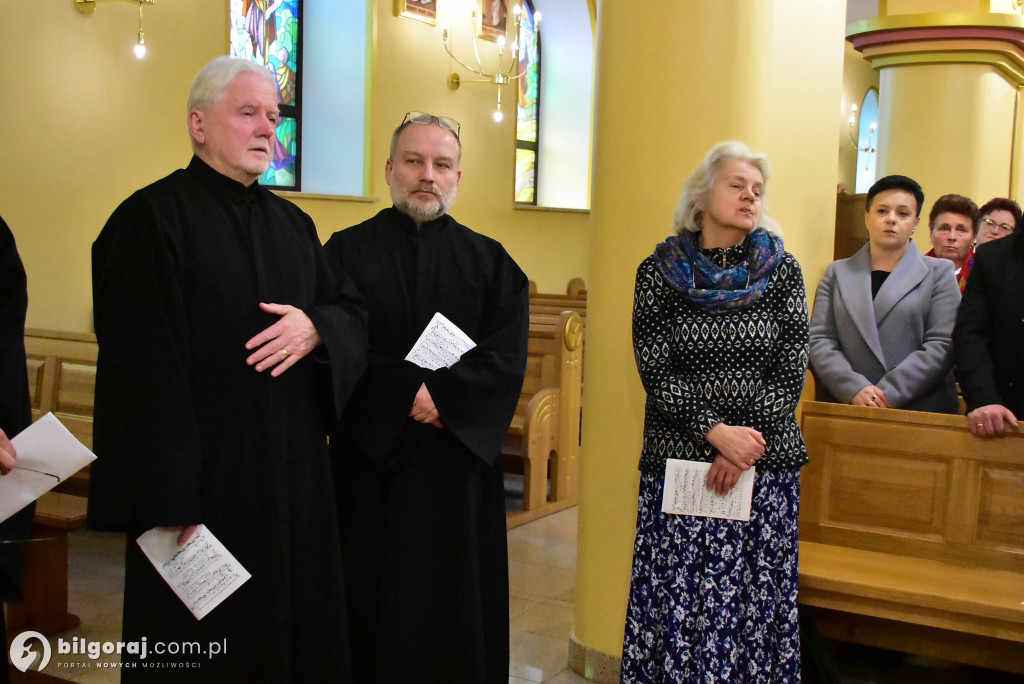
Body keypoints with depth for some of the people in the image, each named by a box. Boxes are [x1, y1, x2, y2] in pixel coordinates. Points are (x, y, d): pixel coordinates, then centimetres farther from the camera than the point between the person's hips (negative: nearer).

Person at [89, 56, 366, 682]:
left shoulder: (293, 223, 12)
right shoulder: (153, 218, -9)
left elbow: (353, 312, 13)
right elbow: (143, 367, -16)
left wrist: (316, 327, -12)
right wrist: (170, 504, -20)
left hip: (295, 477, 6)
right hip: (204, 481, -6)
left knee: (297, 631, 14)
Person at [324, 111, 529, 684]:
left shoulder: (490, 261, 8)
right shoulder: (348, 251, 3)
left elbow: (508, 357, -3)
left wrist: (440, 395, -15)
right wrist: (408, 394, -16)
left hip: (461, 457, 1)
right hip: (371, 456, -1)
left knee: (457, 603, 8)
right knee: (376, 606, 6)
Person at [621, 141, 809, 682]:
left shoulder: (781, 270, 4)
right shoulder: (660, 272, 1)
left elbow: (790, 373, -1)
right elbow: (657, 372, -5)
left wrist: (745, 445, -10)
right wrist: (716, 431, -15)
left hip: (766, 463, 1)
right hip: (677, 460, -1)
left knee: (755, 601, 5)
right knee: (675, 603, 3)